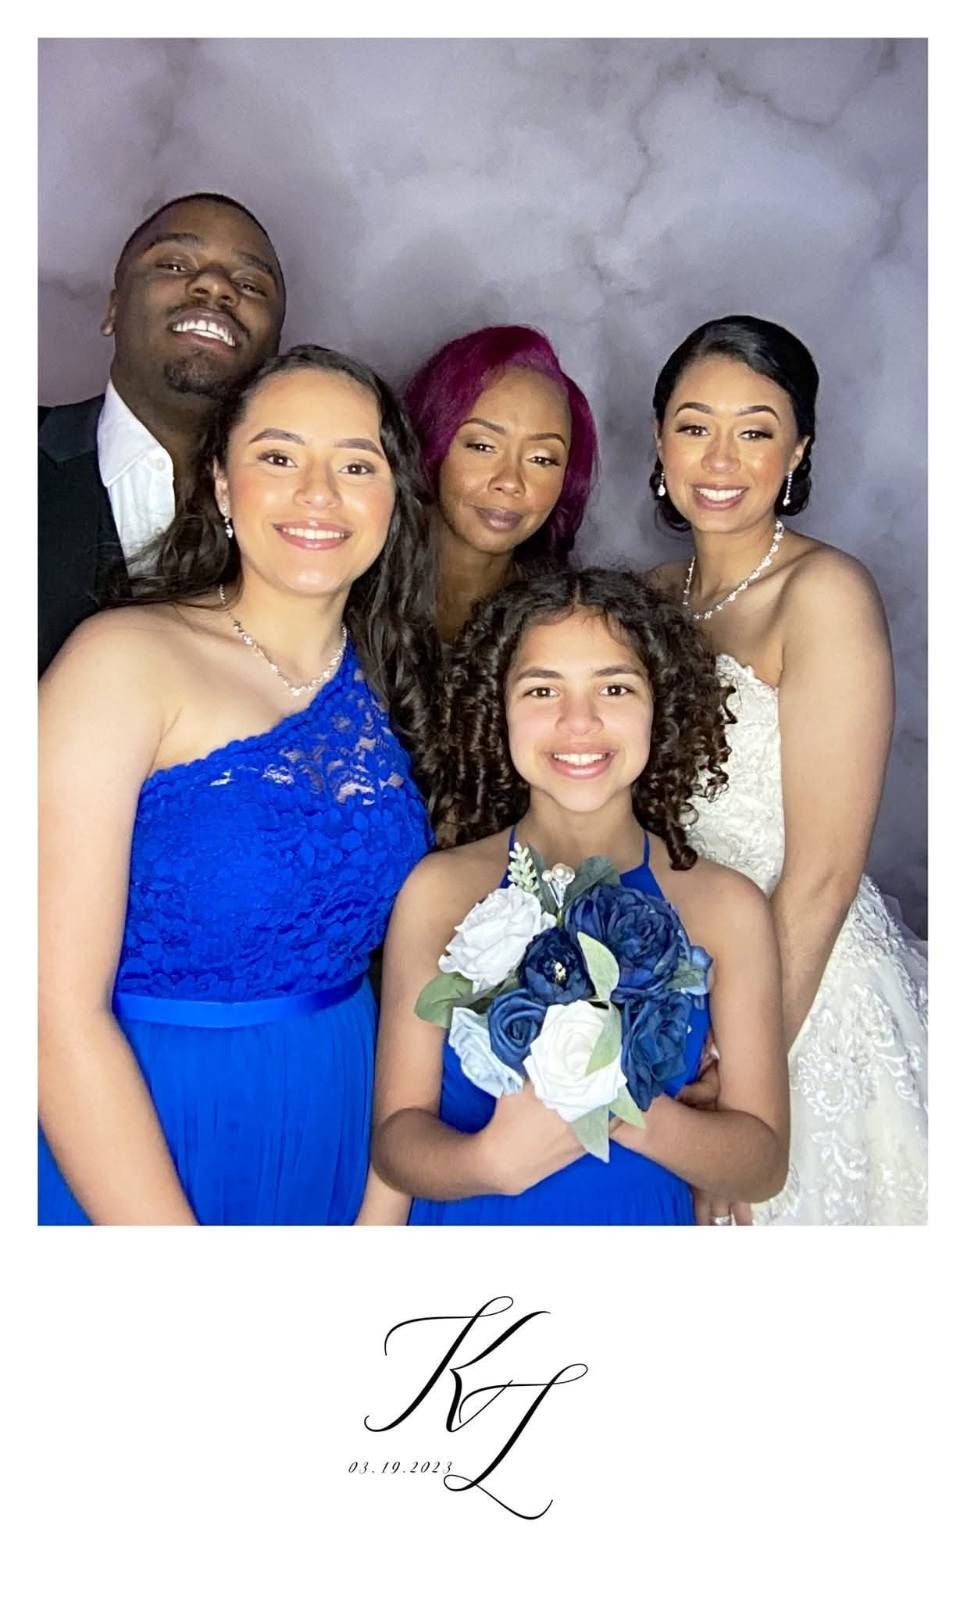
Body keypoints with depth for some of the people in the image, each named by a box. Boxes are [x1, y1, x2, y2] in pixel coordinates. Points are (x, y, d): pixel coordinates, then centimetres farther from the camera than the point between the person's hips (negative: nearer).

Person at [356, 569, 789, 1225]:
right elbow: (396, 1138, -6)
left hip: (646, 1217, 1)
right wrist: (493, 1159, -24)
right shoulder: (441, 893, -5)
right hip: (468, 1218, 0)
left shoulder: (727, 908, -3)